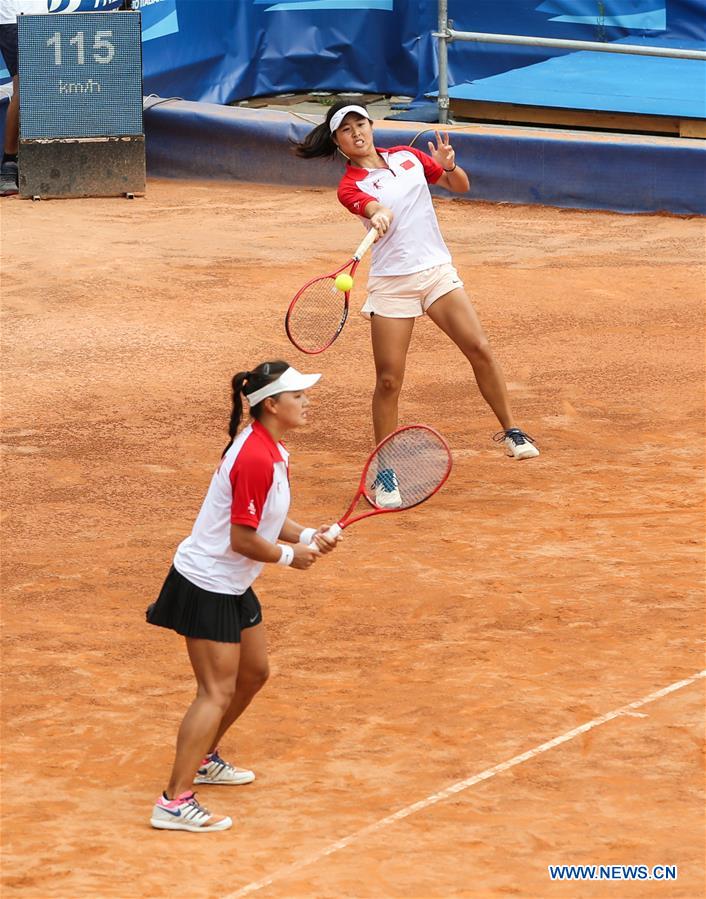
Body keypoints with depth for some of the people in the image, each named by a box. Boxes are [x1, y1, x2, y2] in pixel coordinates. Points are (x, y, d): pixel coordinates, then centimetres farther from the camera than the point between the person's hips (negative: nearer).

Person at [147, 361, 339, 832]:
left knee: (254, 673, 21)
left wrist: (307, 536, -1)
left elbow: (267, 517, 16)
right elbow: (243, 540, -24)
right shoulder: (255, 459, -27)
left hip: (233, 586, 10)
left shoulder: (271, 449, 5)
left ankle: (204, 758, 40)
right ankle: (175, 803, -12)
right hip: (206, 585, -10)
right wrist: (289, 555, -9)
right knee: (217, 693, -11)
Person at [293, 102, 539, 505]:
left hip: (437, 271, 3)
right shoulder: (350, 186, -5)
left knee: (480, 349, -8)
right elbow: (378, 208, -28)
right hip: (392, 285, -3)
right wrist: (378, 216, -51)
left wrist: (449, 167, -7)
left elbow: (461, 187, 15)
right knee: (388, 381, -5)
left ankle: (511, 430, 9)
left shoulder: (408, 157, 8)